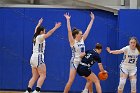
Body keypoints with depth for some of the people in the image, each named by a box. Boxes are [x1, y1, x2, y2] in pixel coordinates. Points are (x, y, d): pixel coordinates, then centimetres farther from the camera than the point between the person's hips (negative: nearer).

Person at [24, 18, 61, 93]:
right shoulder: (40, 37, -7)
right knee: (43, 75, -8)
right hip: (38, 57, -9)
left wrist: (39, 23, 49)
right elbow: (49, 33, -21)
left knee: (35, 77, 8)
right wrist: (55, 27, -19)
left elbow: (36, 30, 35)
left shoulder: (35, 37, 15)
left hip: (33, 58, 9)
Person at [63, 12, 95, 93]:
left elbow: (88, 29, 8)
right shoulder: (73, 42, -9)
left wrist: (92, 19, 8)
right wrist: (68, 20, -28)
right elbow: (69, 31, -20)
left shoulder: (82, 40, 6)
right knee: (71, 81, -11)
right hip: (75, 62, -6)